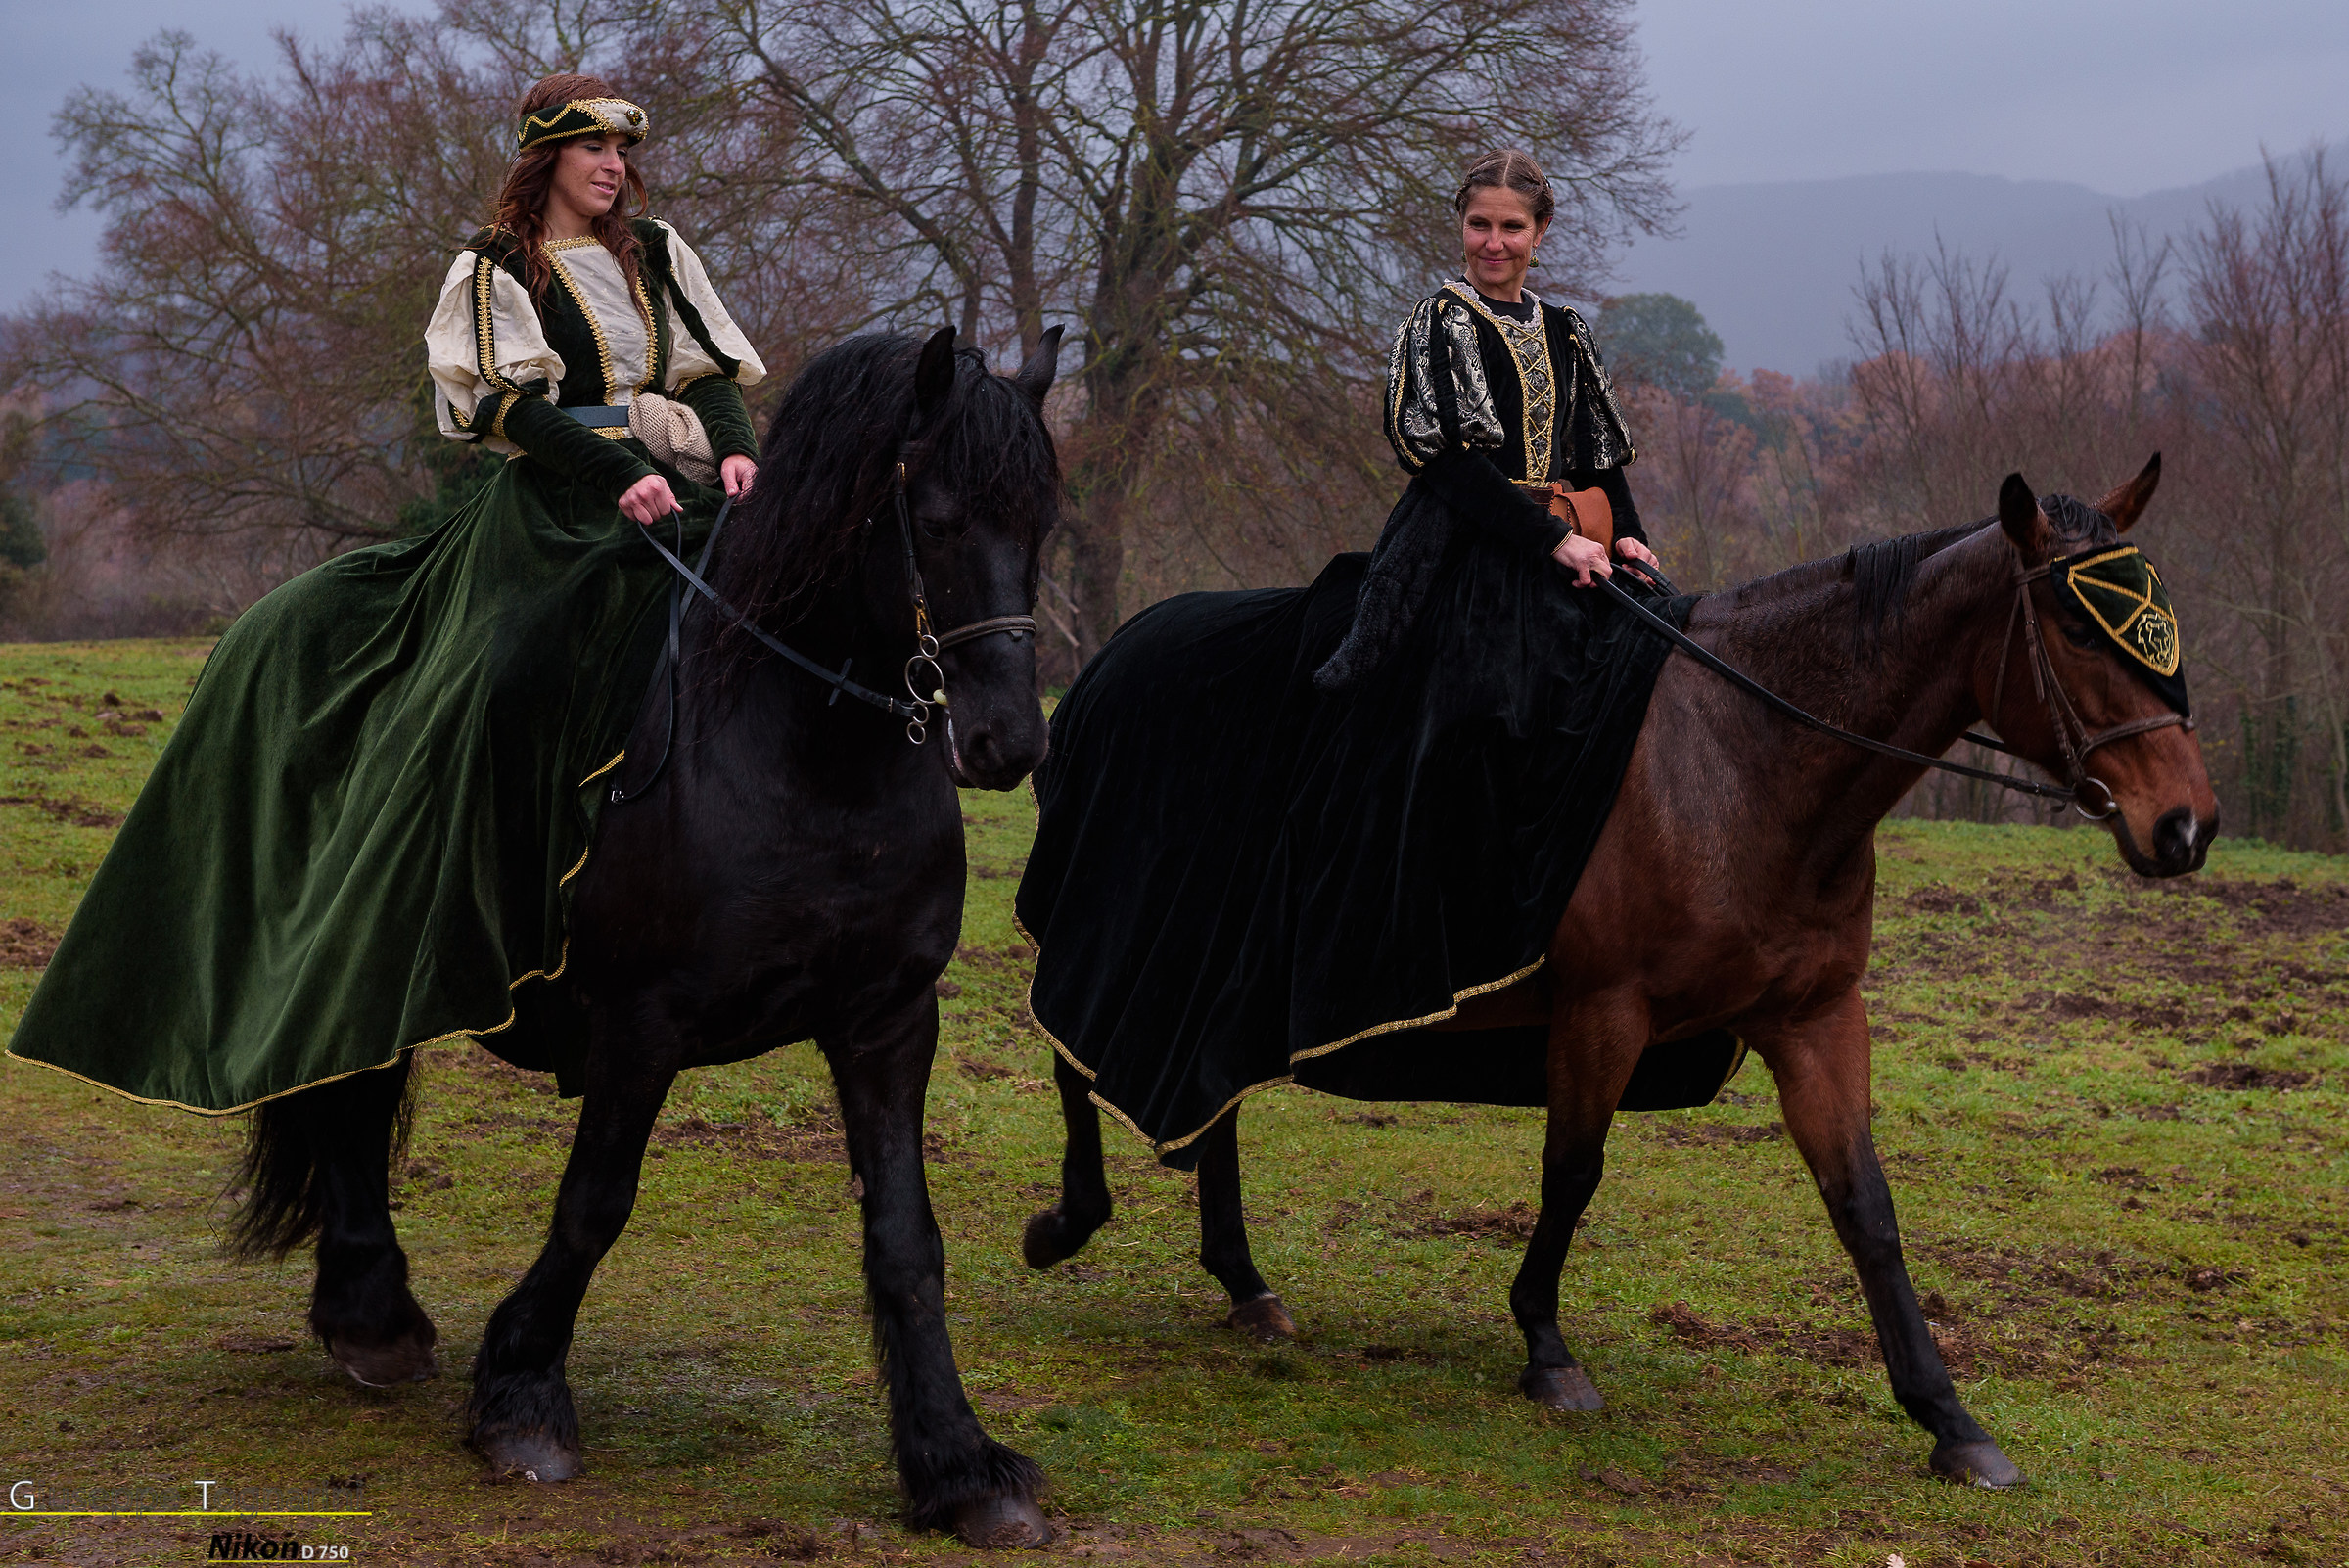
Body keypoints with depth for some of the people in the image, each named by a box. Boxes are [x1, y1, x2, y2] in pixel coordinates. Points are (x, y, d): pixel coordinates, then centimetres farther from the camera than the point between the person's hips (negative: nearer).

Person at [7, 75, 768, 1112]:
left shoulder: (658, 255, 20)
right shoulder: (498, 271, 8)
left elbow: (715, 371, 16)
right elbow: (519, 406, -6)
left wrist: (736, 451, -6)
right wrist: (618, 473, -20)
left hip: (684, 493, 4)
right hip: (554, 509, -4)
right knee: (495, 688, -27)